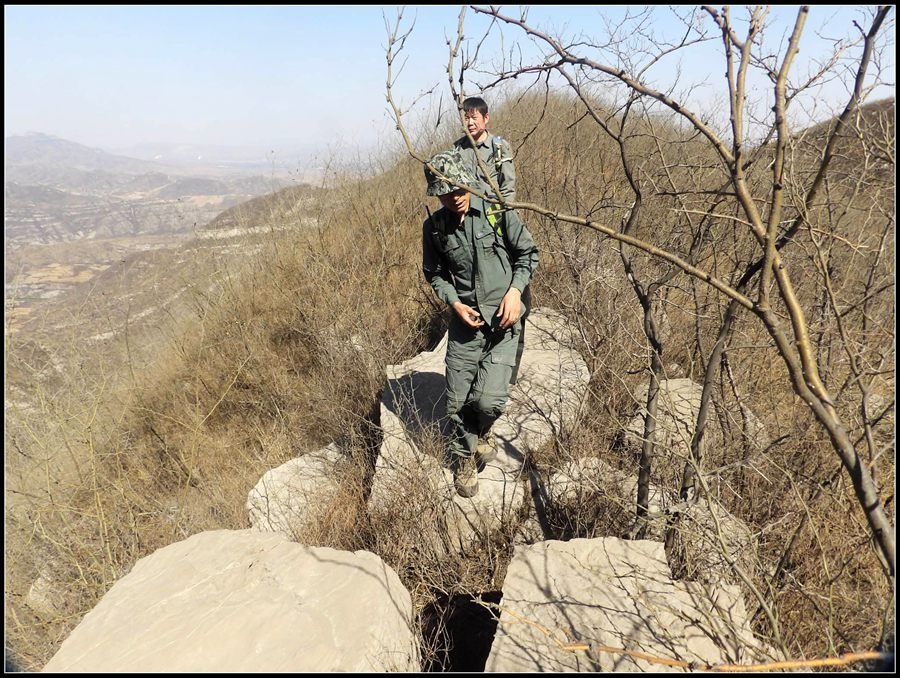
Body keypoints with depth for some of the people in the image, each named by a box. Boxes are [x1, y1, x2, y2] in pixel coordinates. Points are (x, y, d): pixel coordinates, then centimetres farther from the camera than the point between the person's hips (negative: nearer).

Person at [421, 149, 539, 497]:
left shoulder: (498, 211, -6)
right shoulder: (434, 226, 0)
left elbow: (528, 253, 4)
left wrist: (514, 291, -11)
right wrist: (455, 303, -5)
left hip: (503, 318, -2)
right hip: (465, 320, 2)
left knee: (489, 400, -12)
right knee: (458, 402, 2)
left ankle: (482, 430, 25)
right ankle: (463, 460, 30)